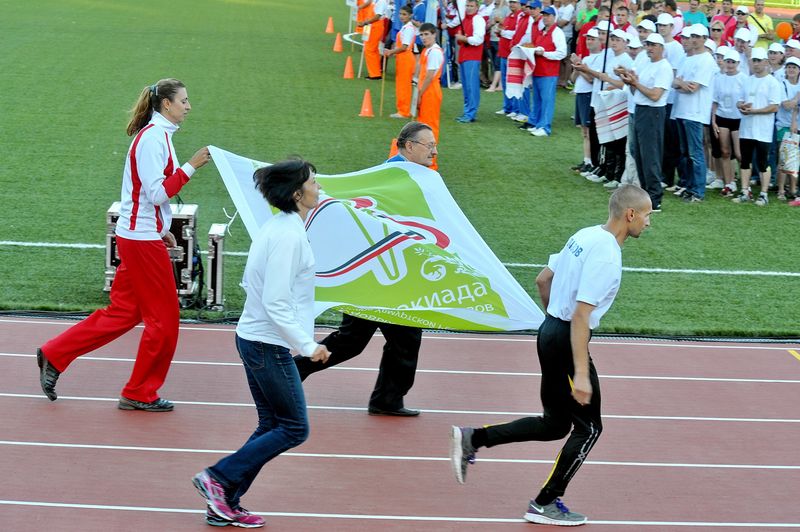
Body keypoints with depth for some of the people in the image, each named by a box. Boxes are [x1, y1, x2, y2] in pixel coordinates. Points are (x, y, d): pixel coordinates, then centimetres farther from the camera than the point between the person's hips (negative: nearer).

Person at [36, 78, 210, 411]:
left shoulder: (155, 134, 14)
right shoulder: (153, 137, -17)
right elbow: (158, 193, -23)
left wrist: (160, 229, 19)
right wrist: (190, 168, -22)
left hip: (138, 234, 10)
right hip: (143, 239, -10)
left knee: (122, 312, 14)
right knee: (164, 318, 0)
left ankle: (54, 356, 17)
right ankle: (140, 394, 11)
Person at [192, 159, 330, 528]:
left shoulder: (276, 228, 8)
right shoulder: (289, 236, -21)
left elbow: (250, 283, 16)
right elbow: (276, 304, -24)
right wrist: (307, 346, -19)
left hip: (254, 338, 10)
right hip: (269, 345, -10)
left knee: (271, 426, 14)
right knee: (294, 429, 0)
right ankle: (218, 477, 1)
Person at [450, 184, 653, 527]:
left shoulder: (585, 236, 7)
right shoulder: (605, 255, -21)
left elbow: (543, 280, 17)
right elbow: (580, 316, -25)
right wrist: (580, 374, -25)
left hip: (550, 332, 9)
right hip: (568, 342, -9)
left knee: (555, 425, 17)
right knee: (589, 428, 5)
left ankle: (472, 439, 12)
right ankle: (546, 504, 10)